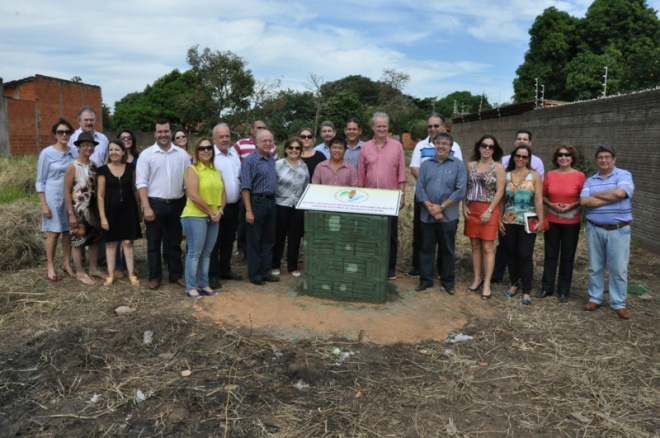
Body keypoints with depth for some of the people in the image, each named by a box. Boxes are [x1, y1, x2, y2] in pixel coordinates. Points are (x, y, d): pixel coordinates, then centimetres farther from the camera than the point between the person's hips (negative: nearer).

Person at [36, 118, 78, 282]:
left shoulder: (74, 152, 4)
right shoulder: (47, 153, -7)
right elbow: (40, 181, -5)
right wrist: (44, 205, -9)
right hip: (53, 197, -3)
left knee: (68, 231, 9)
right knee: (54, 232, 1)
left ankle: (66, 263, 21)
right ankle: (50, 266, 14)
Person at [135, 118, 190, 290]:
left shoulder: (182, 154, 5)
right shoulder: (146, 154, -2)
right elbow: (141, 183, -5)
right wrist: (146, 207, -12)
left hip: (177, 204, 2)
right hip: (155, 204, -2)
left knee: (175, 242, 12)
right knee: (154, 243, 6)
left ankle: (176, 275, 23)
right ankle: (155, 277, 18)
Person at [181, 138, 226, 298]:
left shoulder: (216, 171, 14)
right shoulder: (192, 170, -7)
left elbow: (223, 193, 14)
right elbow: (193, 196, -16)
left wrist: (219, 211, -3)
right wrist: (210, 211, -11)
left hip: (214, 218, 6)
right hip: (195, 217, -6)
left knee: (206, 253, 11)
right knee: (195, 253, -1)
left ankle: (204, 285, 20)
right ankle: (191, 287, 8)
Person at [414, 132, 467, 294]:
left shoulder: (458, 165, 1)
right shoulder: (426, 164, 8)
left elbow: (460, 190, -7)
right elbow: (419, 188, 1)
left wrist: (441, 207, -12)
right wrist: (430, 207, -11)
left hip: (448, 216, -2)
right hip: (427, 215, 2)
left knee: (447, 249, 8)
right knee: (427, 248, 9)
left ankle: (448, 282, 21)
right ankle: (425, 280, 20)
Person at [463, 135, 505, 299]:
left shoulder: (498, 167, -3)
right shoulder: (471, 165, 8)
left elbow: (500, 191, -7)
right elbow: (465, 187, 11)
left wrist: (489, 211, -13)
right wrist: (464, 206, 0)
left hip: (489, 210, -4)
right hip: (472, 209, 4)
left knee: (487, 247, -2)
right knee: (475, 245, 9)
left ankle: (487, 284, 4)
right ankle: (477, 278, 20)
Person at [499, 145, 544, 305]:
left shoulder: (534, 175, 0)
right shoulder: (506, 175, 7)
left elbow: (538, 200, -5)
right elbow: (502, 199, 8)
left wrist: (540, 220, -11)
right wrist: (499, 219, 4)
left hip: (528, 222, -3)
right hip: (509, 221, 3)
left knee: (525, 255, -4)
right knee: (511, 253, 9)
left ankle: (527, 291, 4)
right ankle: (514, 284, 26)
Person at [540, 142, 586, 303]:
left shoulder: (579, 176, -5)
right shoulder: (550, 175, 1)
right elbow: (543, 196, 8)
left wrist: (571, 206, -16)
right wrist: (552, 205, -9)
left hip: (571, 222, -2)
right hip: (552, 221, 2)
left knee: (567, 256, 7)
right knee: (550, 255, 9)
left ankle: (564, 290, 19)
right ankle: (547, 288, 19)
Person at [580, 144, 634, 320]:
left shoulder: (624, 175, -1)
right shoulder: (590, 181, 9)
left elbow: (619, 193, -21)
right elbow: (584, 201, -7)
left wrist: (595, 194, -7)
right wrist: (610, 199, -14)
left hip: (618, 231, -3)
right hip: (594, 230, 3)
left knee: (618, 268, 3)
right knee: (595, 267, 10)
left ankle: (618, 303, 14)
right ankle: (595, 298, 22)